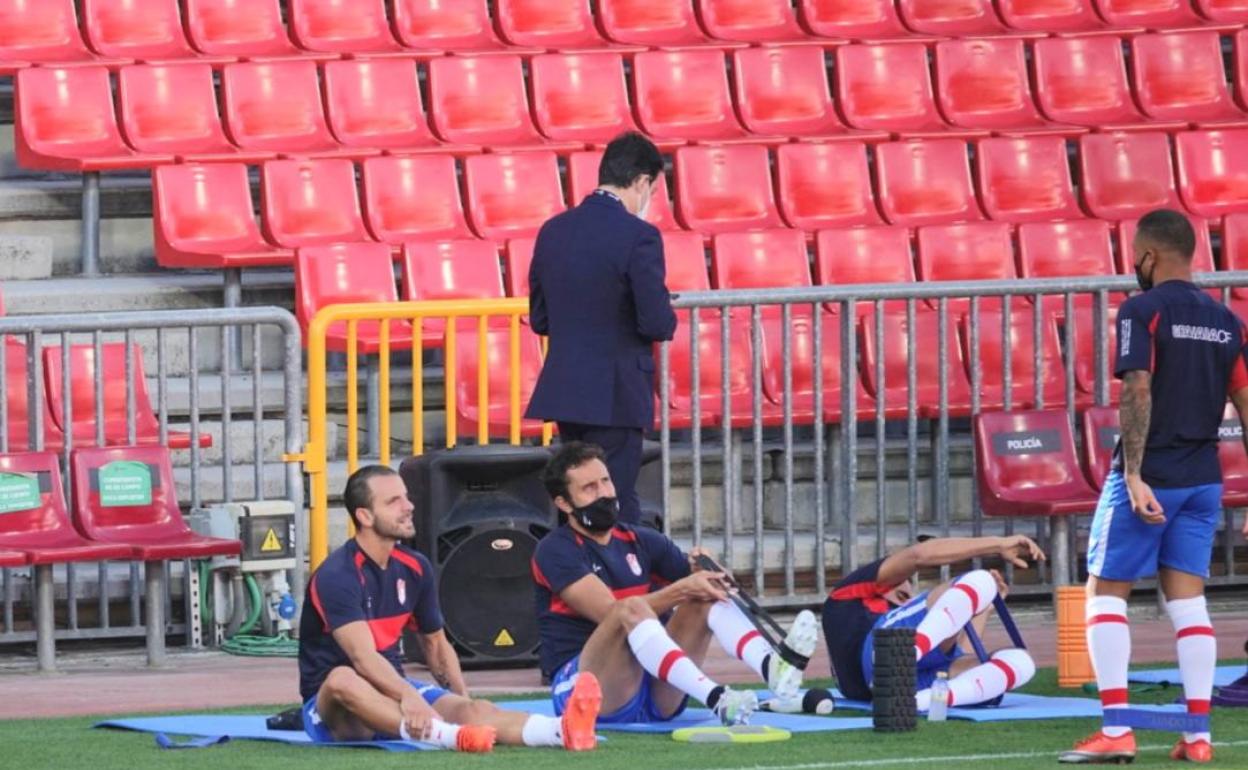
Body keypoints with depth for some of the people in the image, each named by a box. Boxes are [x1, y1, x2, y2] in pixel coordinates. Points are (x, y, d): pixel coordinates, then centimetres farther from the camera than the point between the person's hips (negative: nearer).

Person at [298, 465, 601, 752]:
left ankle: (562, 730, -54)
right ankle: (448, 736, -65)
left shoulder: (414, 568, 7)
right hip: (335, 710, -6)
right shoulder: (336, 576, -17)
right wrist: (407, 697, -48)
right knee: (342, 679, -43)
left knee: (475, 710, -25)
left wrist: (463, 701, 1)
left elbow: (436, 643, 18)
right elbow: (363, 657, -31)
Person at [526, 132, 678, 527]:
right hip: (615, 397, -6)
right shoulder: (637, 236, -14)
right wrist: (668, 318, 5)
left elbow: (540, 319, 11)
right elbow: (656, 323, -17)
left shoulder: (553, 231, 6)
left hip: (563, 390, 6)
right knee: (615, 513, -2)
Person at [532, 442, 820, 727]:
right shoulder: (556, 551, -2)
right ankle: (717, 700, -55)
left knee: (706, 596, -12)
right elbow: (610, 612, -15)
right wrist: (682, 590, -22)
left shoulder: (641, 542, 18)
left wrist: (704, 574, -9)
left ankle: (774, 671, -42)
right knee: (631, 608, -33)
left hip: (656, 699, 6)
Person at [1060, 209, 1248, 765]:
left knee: (1105, 592, 1)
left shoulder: (1142, 311, -9)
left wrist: (1134, 476, -21)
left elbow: (1138, 391, -18)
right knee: (1187, 596, 8)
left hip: (1149, 475, -6)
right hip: (1203, 479, 6)